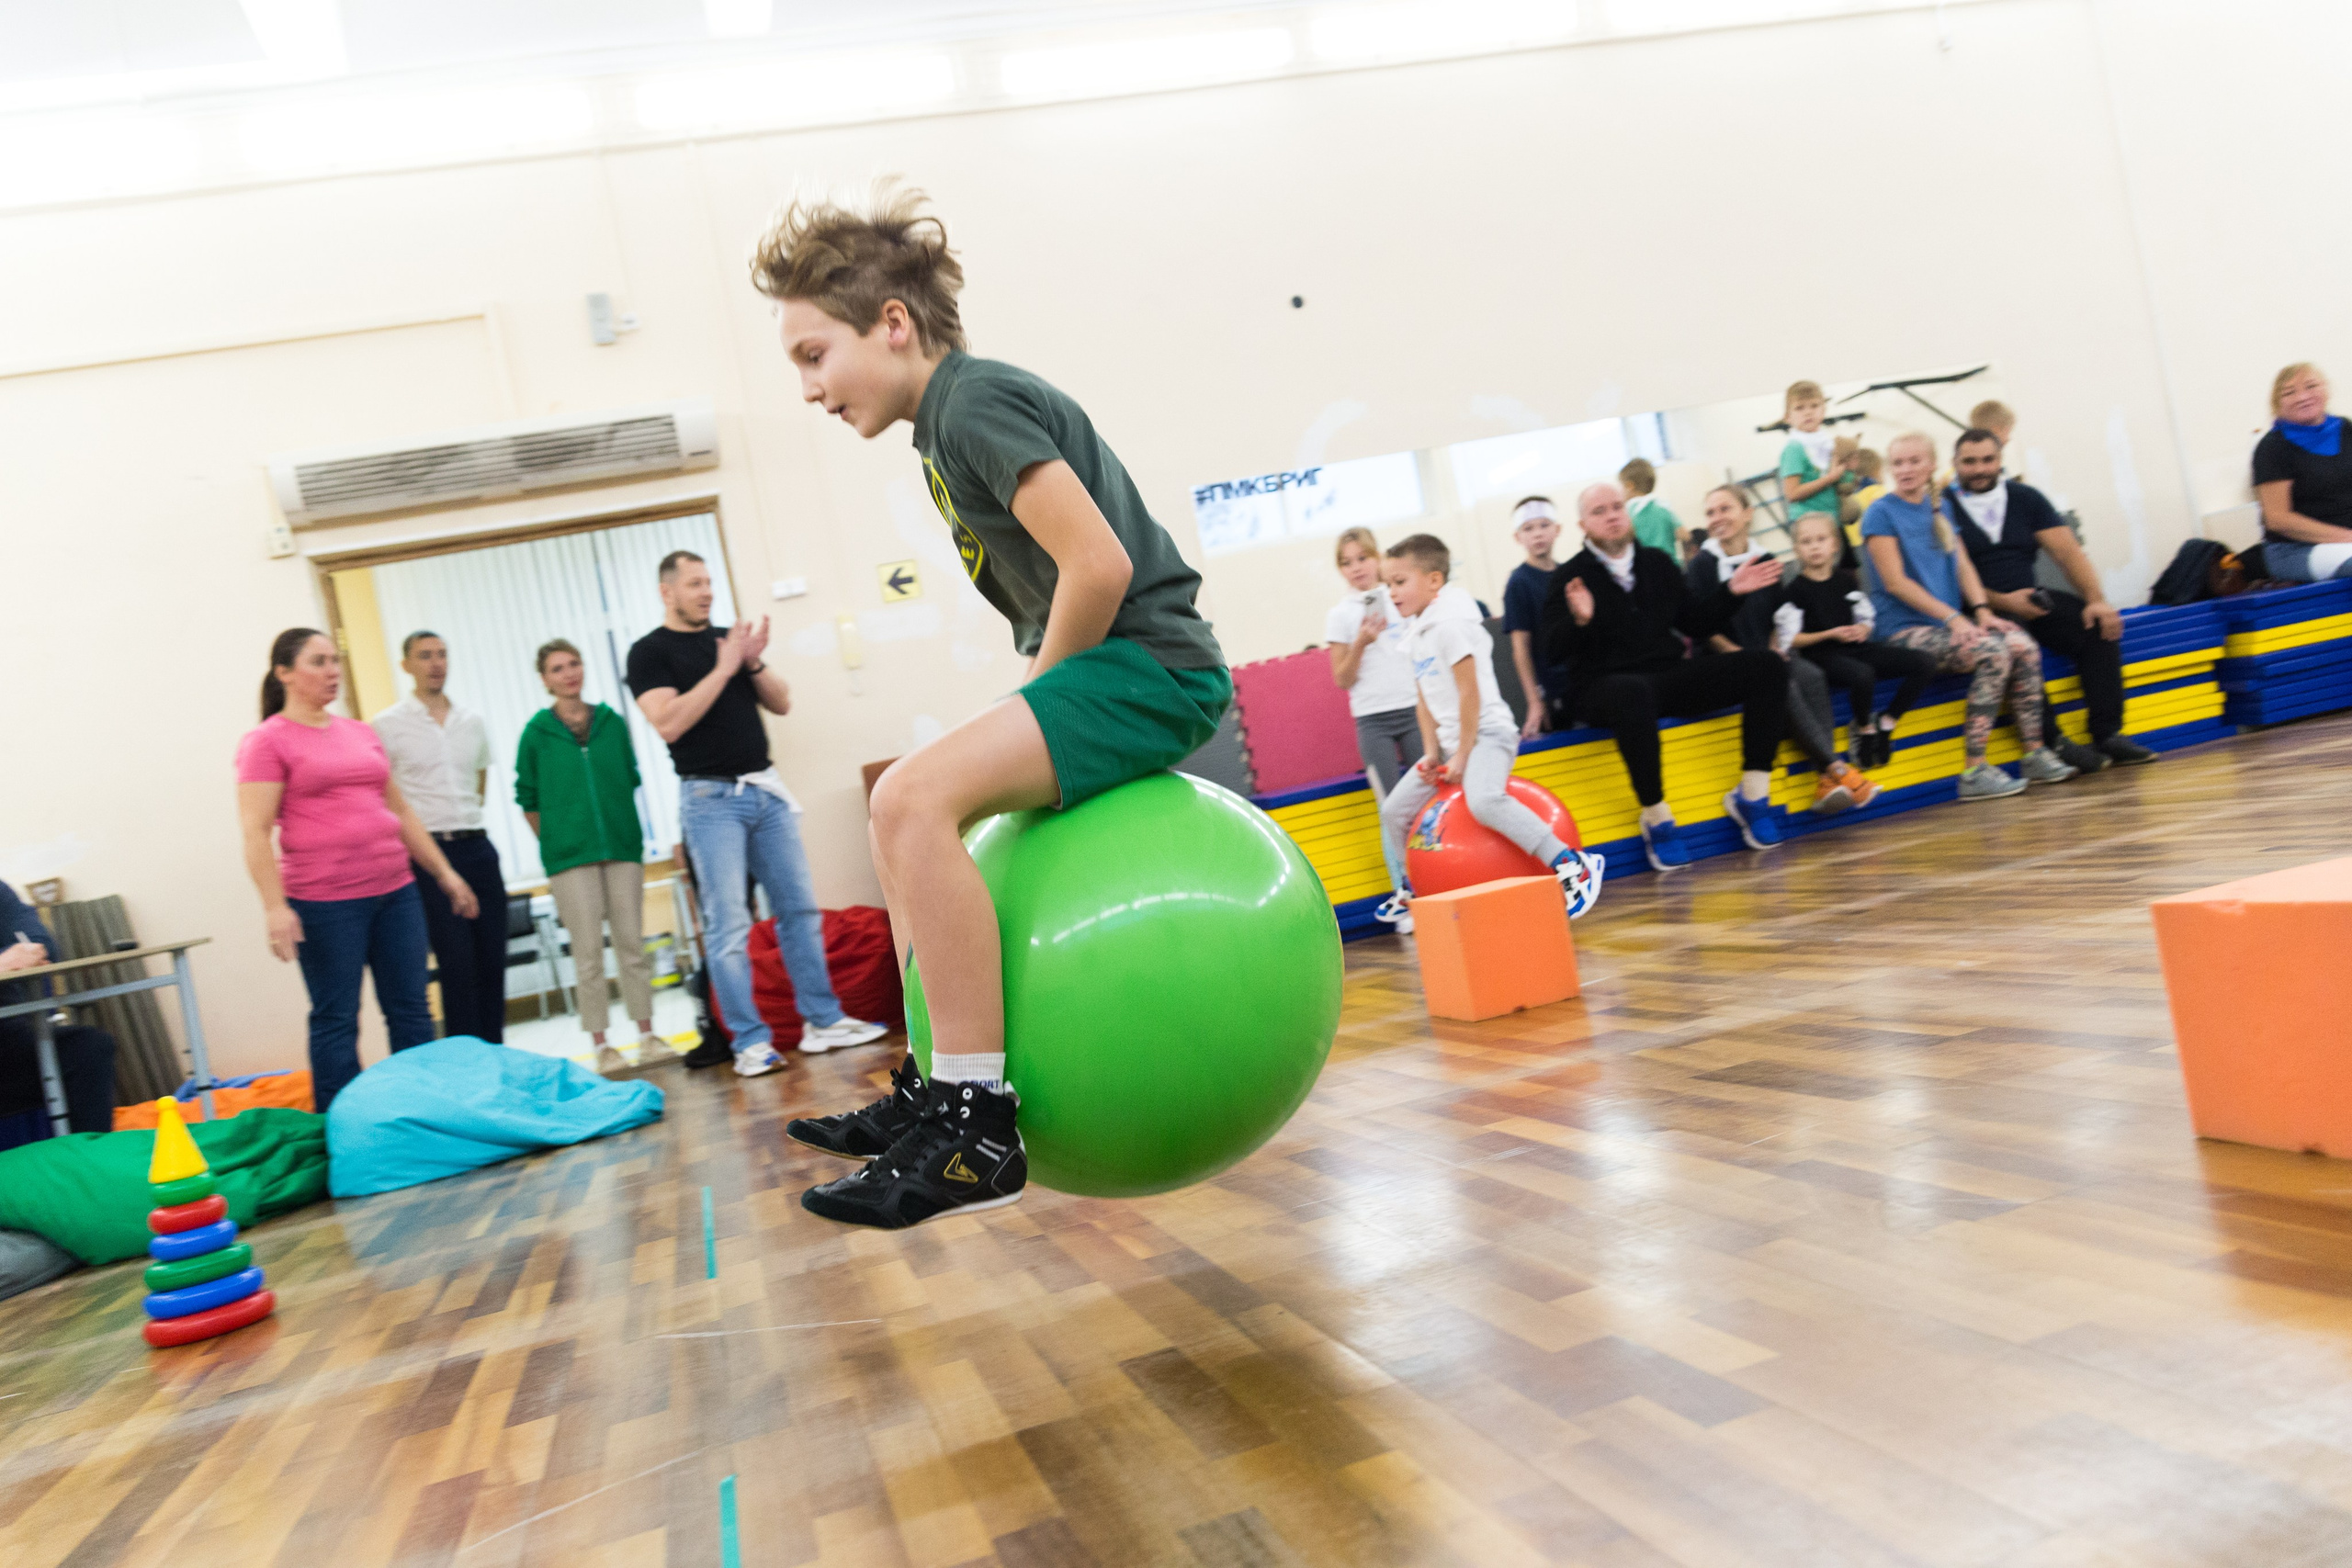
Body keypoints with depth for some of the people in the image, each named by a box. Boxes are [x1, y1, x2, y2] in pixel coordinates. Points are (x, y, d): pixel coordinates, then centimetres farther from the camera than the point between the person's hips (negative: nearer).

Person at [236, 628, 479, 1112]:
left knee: (411, 1012, 8)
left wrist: (445, 873, 17)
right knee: (336, 1021, 1)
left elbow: (401, 811, 20)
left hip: (394, 891, 6)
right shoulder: (267, 741, -3)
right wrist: (274, 906, -19)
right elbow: (256, 833, -10)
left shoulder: (361, 733, 15)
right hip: (324, 903, -6)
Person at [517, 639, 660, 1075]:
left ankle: (647, 1034, 15)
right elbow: (528, 798, 4)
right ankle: (601, 1045, 9)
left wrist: (621, 826, 9)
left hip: (622, 846, 2)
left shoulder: (612, 722, 5)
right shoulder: (537, 731, -1)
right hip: (569, 857, -2)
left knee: (632, 942, 6)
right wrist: (556, 842, 4)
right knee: (588, 952, 1)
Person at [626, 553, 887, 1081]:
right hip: (710, 796, -5)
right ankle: (750, 1042, -1)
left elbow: (782, 704, 13)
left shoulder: (729, 638, 15)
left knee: (799, 908, 6)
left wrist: (754, 662, -5)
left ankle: (822, 1021, 12)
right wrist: (723, 669, -15)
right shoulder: (649, 651, -1)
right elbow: (668, 724, -16)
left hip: (766, 789, 6)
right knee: (728, 926, -6)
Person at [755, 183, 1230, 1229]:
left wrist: (1039, 698, -9)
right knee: (906, 820, 18)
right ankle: (937, 1086, 20)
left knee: (912, 798, -26)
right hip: (1108, 669, 11)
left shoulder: (975, 403, -12)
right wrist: (1037, 710, 14)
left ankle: (979, 1126, -22)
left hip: (1153, 663, -11)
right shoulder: (949, 422, 19)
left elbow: (1100, 563, -22)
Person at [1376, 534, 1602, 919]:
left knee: (1483, 800, -36)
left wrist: (1462, 756, -18)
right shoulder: (1419, 633, 15)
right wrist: (1432, 753, 2)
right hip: (1451, 741, 10)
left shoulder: (1448, 624, -14)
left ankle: (1574, 866, -31)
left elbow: (1469, 692, -19)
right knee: (1394, 811, 9)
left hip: (1486, 733, -10)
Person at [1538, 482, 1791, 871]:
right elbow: (1557, 646, -10)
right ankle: (1656, 818, -28)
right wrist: (1579, 621, -30)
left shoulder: (1657, 563, 17)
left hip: (1672, 677, 6)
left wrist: (1731, 592, 11)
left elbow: (1695, 625, 22)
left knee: (1765, 665, -11)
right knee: (1633, 693, -44)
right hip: (1606, 686, -5)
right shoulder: (1570, 577, 1)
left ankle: (1751, 795, -8)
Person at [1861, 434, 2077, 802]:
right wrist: (1953, 617, -16)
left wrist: (1981, 611, -5)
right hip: (1907, 630, -6)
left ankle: (2035, 754, -10)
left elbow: (1963, 564, 13)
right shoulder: (1881, 513, -4)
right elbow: (1895, 582, -11)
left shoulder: (1938, 507, 16)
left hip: (1952, 622, 6)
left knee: (2023, 646, -18)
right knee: (1993, 653, -28)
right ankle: (1974, 771, -26)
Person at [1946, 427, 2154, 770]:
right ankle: (2051, 743, -28)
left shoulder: (2025, 497, 14)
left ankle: (2107, 735, -14)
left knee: (2099, 626, -16)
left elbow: (2067, 551, 7)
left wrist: (2096, 599, -8)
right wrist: (2002, 601, -20)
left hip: (2029, 599, 5)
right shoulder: (1943, 507, 0)